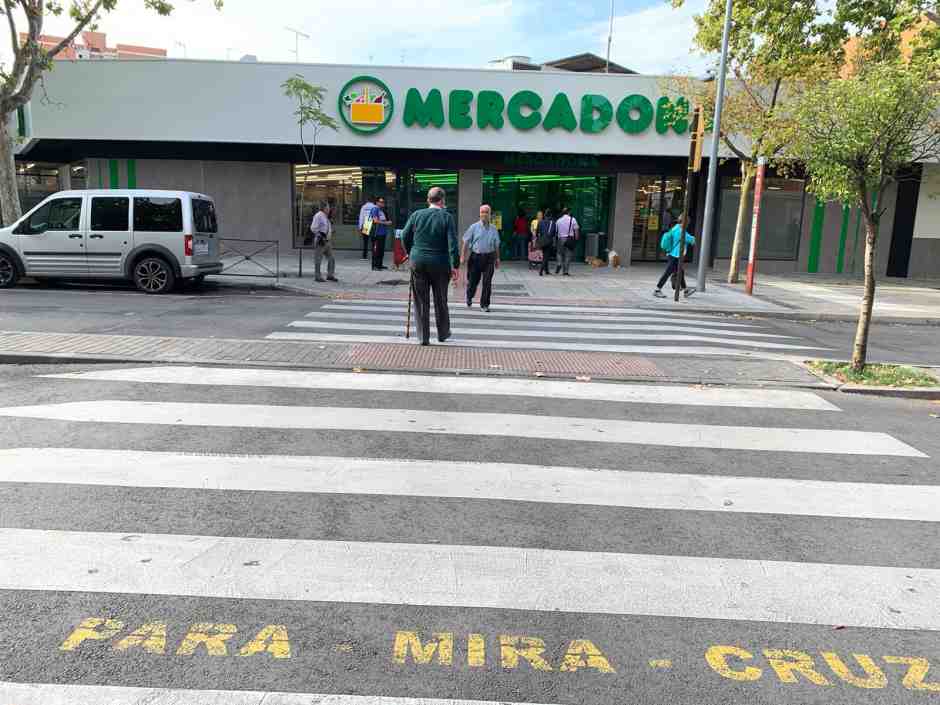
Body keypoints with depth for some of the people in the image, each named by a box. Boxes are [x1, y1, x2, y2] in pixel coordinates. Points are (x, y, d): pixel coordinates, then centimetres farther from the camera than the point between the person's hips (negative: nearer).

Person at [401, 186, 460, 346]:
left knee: (421, 301, 8)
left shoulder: (416, 215, 1)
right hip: (440, 264, -1)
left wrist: (410, 253, 19)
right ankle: (443, 333, 28)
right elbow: (453, 243, -13)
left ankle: (423, 337, 9)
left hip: (418, 262, 2)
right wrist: (455, 265, -8)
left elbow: (405, 236, 4)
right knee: (440, 301, 14)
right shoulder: (447, 217, -7)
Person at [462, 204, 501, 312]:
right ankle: (469, 298, 36)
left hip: (489, 258, 1)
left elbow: (496, 245, 15)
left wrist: (497, 258, 15)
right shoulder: (474, 227, 0)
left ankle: (485, 304, 11)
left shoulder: (493, 229, 7)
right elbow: (466, 242, 1)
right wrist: (463, 256, -4)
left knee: (487, 282, -1)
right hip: (475, 257, -1)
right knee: (473, 280, 7)